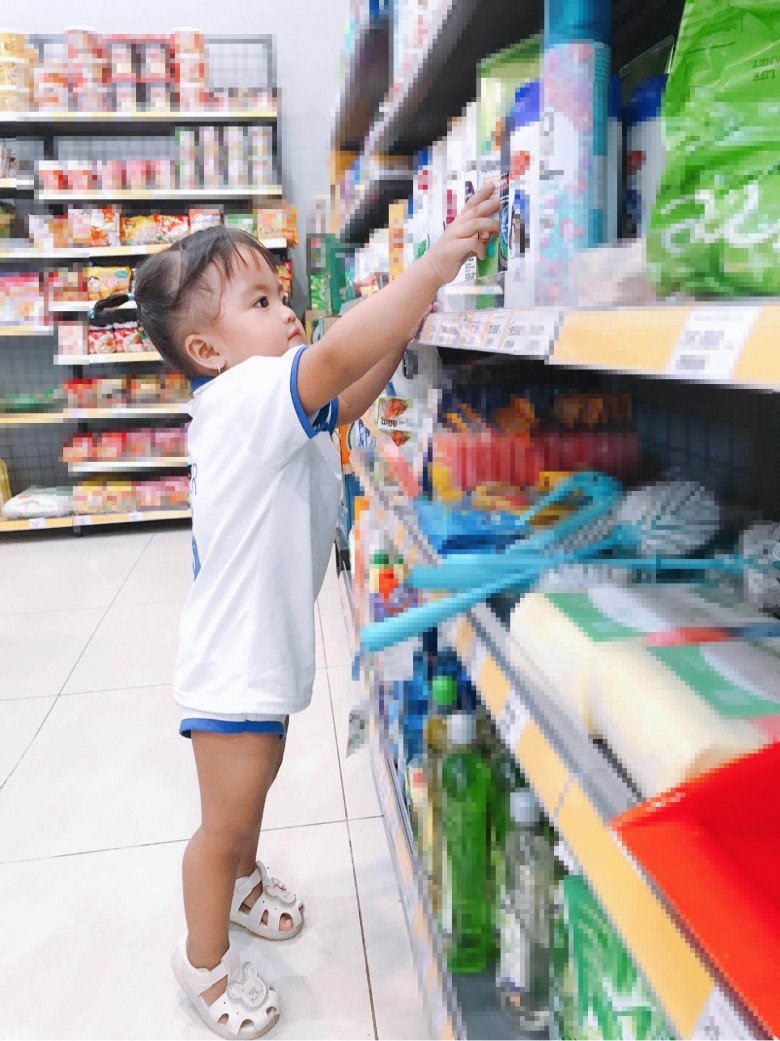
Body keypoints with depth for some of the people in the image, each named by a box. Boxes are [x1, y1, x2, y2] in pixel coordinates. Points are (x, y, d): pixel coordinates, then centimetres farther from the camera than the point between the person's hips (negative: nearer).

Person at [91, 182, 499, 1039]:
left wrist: (401, 329, 4)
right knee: (225, 820, 12)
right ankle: (205, 963, 37)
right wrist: (433, 266, -41)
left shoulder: (269, 401, 4)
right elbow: (334, 359, -42)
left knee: (254, 784, 31)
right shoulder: (243, 396, -25)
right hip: (234, 658, -9)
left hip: (267, 644, 10)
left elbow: (348, 398, 17)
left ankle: (242, 881, 58)